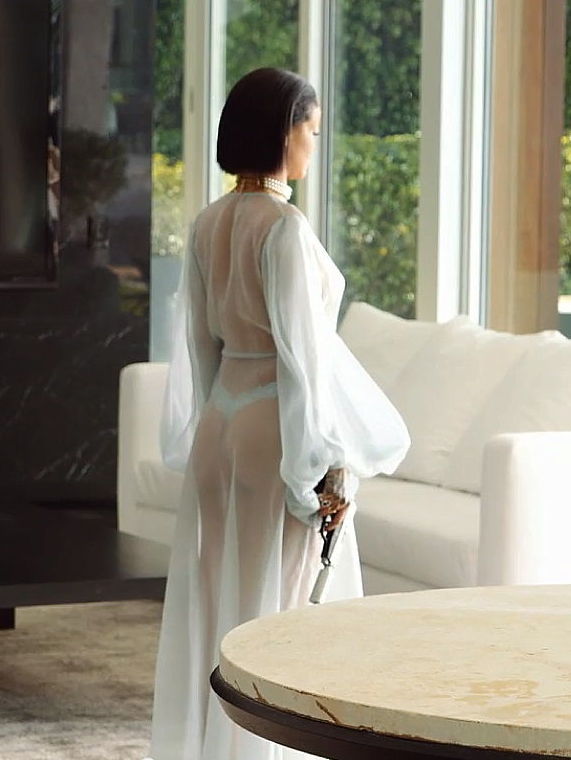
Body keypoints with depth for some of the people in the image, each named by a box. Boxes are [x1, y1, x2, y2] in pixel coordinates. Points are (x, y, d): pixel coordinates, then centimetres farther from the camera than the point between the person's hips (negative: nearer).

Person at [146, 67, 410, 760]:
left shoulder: (209, 224, 7)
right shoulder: (283, 226, -16)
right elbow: (303, 350, -18)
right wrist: (331, 461, -14)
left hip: (219, 424, 8)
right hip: (277, 427, -8)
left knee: (218, 603, 12)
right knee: (279, 610, 0)